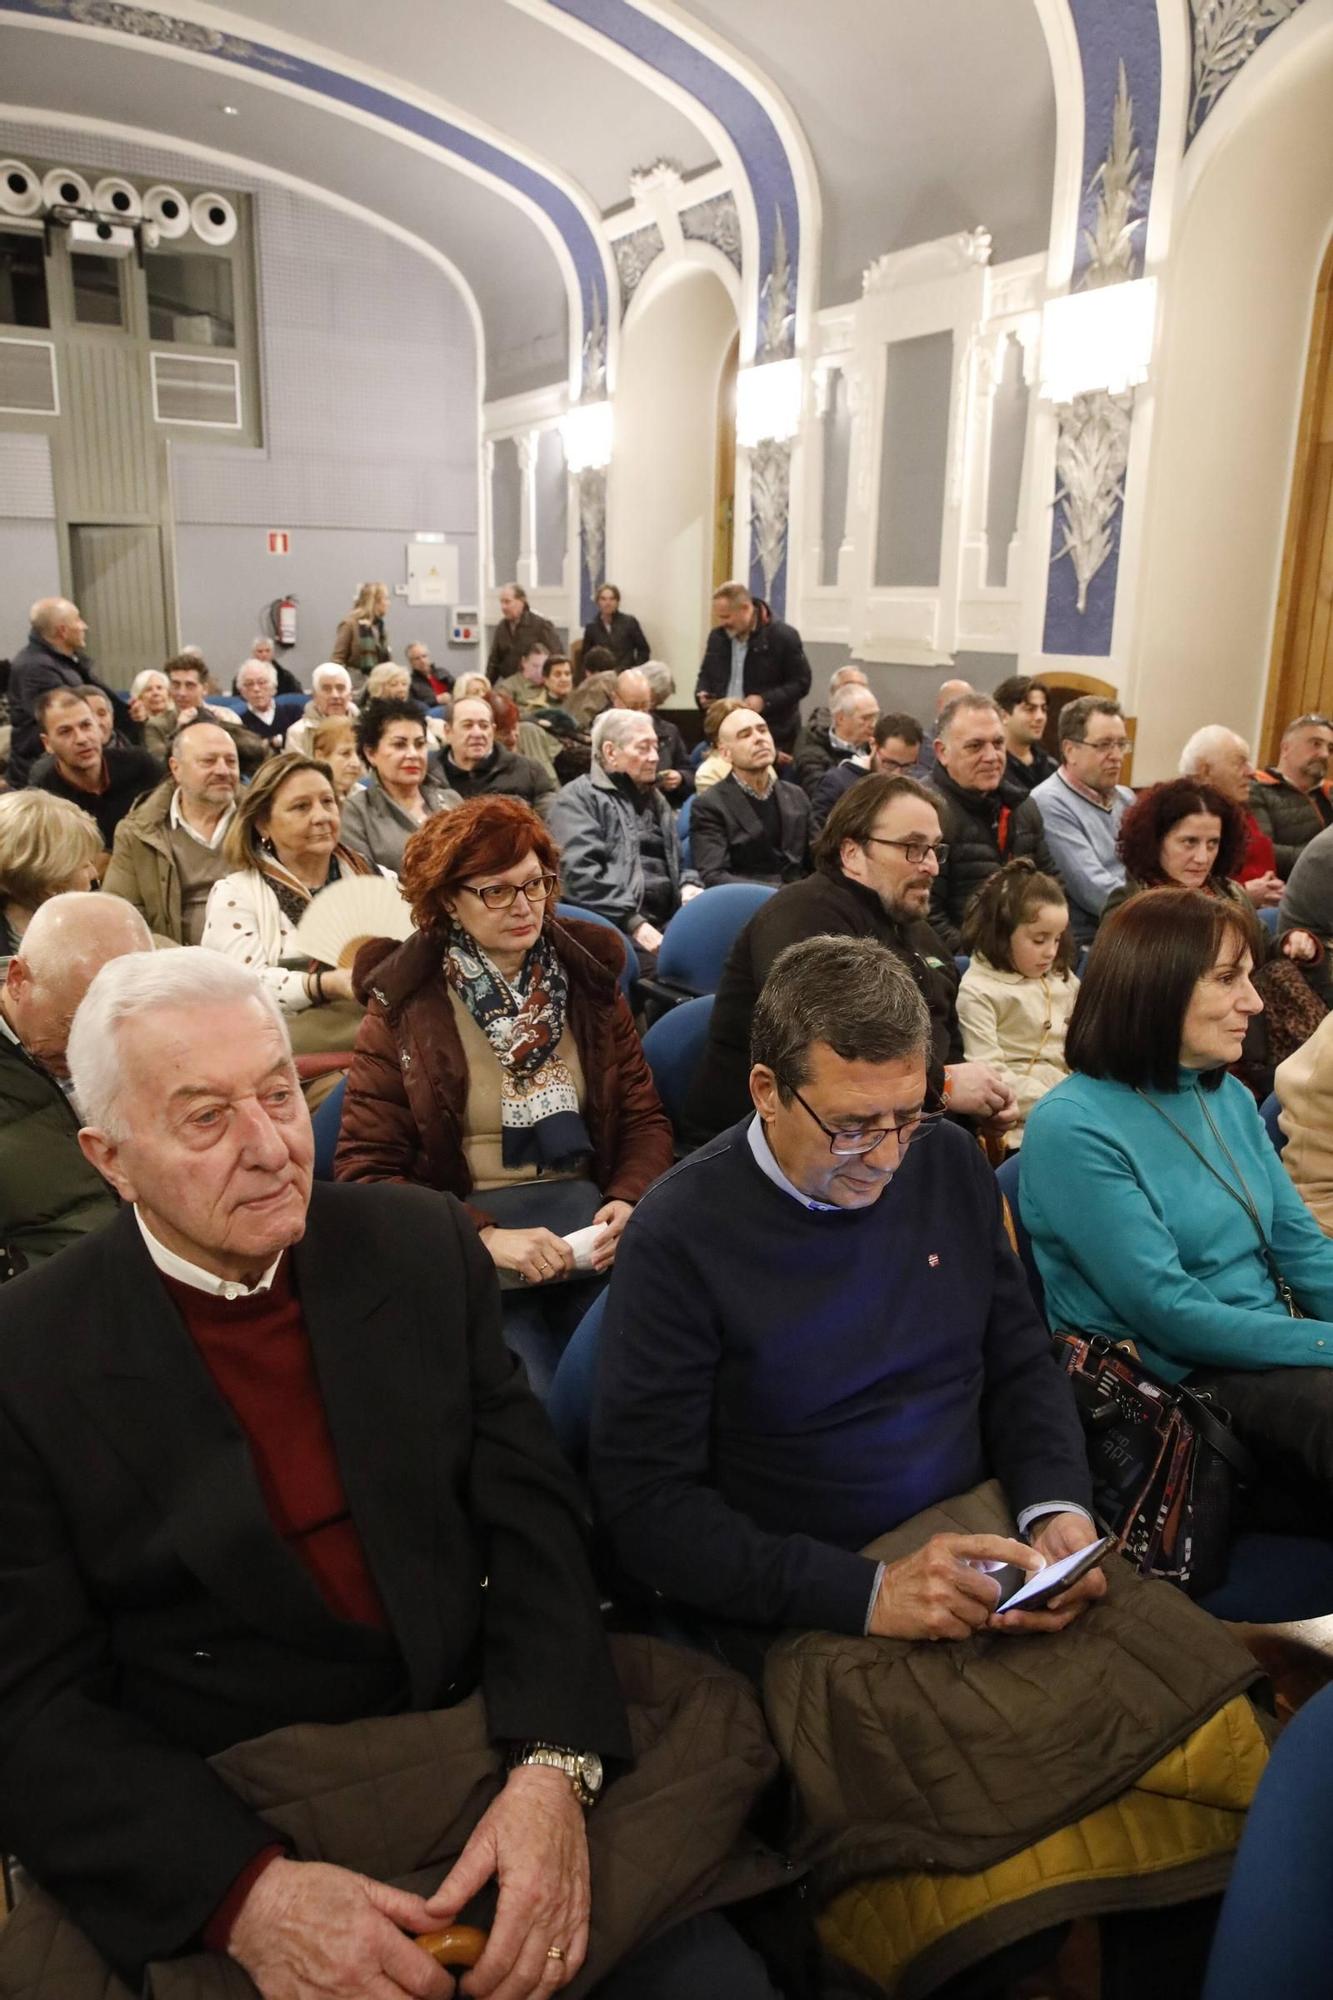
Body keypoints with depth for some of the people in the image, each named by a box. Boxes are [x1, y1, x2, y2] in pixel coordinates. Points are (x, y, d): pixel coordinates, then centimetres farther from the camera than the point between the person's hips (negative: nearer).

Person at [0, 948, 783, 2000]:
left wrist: (551, 1765, -17)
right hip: (217, 1824, 0)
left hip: (484, 1731, 1)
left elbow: (531, 1509, -2)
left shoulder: (425, 1243, -2)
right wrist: (252, 1891, -22)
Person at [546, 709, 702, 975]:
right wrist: (634, 923, -18)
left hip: (665, 921, 7)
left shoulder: (655, 799, 27)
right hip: (614, 924, -7)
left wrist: (689, 885, 8)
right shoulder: (577, 799, 3)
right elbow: (579, 873, -11)